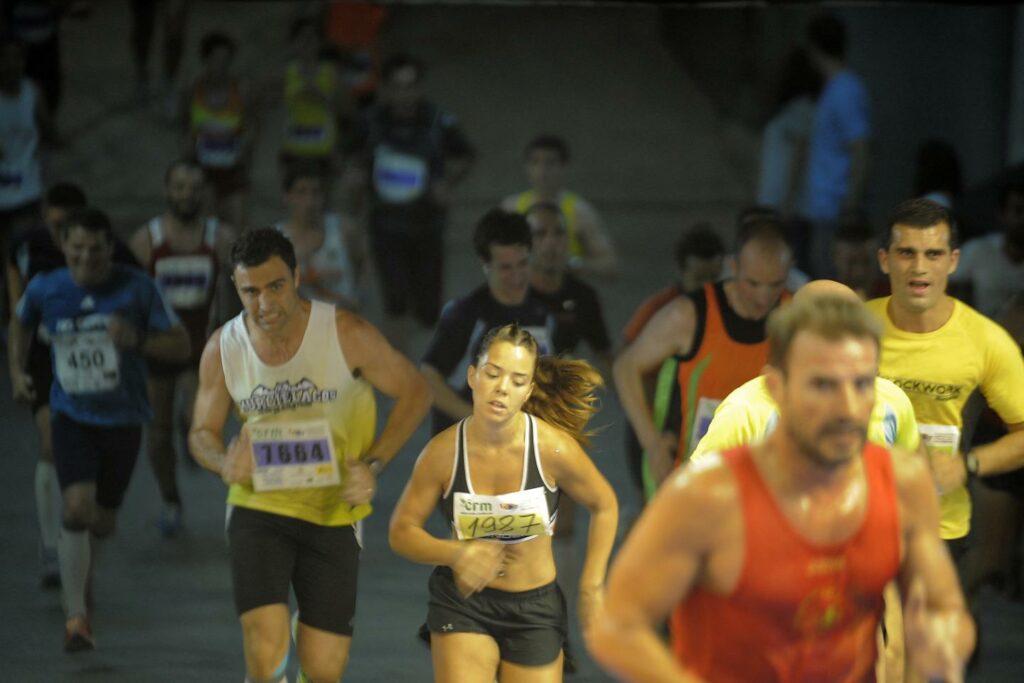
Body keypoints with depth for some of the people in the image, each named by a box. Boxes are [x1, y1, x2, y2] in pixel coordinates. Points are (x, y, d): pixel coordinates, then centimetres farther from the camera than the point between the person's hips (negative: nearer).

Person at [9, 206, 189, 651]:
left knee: (102, 522, 11)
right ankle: (76, 616, -16)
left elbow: (180, 346, -7)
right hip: (71, 415, -1)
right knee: (77, 508, -21)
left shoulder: (136, 289, -11)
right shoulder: (44, 290, -7)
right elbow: (22, 323, 17)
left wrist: (137, 340, -25)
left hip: (122, 418, 1)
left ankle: (80, 578, 45)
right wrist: (17, 371, 6)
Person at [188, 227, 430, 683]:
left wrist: (372, 466, -12)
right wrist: (224, 462, -15)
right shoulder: (223, 349, -5)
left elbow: (413, 392, -1)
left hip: (333, 513, 0)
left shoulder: (346, 334, -13)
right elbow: (203, 432, 9)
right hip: (258, 509, 0)